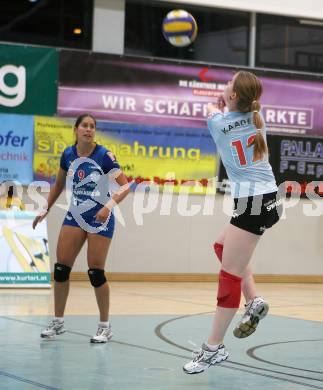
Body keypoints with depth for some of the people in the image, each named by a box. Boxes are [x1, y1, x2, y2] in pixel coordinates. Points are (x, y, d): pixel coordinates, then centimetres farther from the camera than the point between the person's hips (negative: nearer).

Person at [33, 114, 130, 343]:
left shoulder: (104, 155, -13)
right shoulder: (68, 155, 1)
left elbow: (125, 186, -16)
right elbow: (59, 185, 16)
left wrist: (109, 205, -30)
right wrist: (46, 210, 15)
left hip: (100, 217, -5)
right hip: (75, 214, 5)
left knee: (96, 272, -6)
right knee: (61, 268, 0)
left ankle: (105, 326, 8)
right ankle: (58, 322, 14)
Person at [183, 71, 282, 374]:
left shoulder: (218, 123, -6)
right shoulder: (258, 119, 6)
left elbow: (212, 110, 20)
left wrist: (216, 105, 40)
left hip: (252, 203, -7)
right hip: (269, 199, 7)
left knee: (230, 274, -5)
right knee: (222, 245, 27)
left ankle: (213, 349, -3)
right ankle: (254, 302, 18)